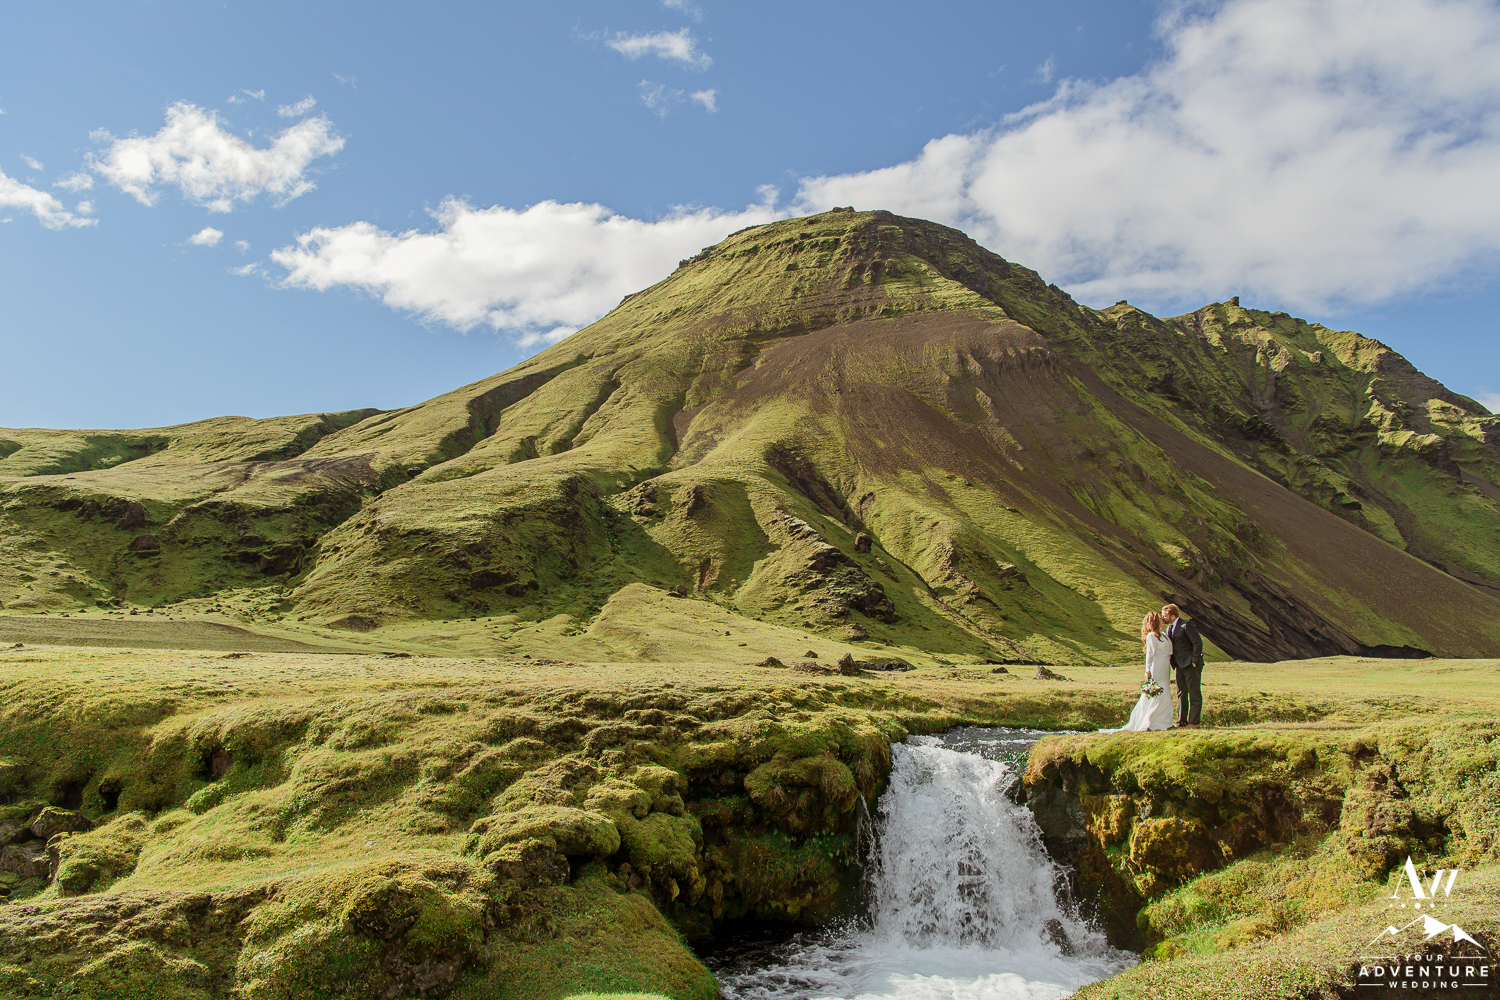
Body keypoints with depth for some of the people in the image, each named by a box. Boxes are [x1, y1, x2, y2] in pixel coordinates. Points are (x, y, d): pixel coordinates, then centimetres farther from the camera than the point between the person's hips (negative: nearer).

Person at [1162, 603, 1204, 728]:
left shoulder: (1187, 625, -12)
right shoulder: (1169, 628, 14)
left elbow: (1198, 642, -15)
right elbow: (1170, 646, 19)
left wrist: (1194, 661, -16)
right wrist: (1173, 662, 5)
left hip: (1191, 665, -9)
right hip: (1180, 666, 9)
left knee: (1194, 694, -3)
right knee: (1181, 694, 9)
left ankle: (1193, 722, 0)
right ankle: (1181, 722, 14)